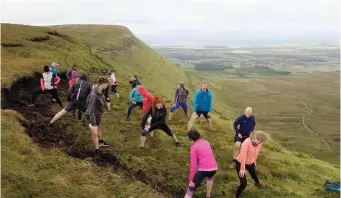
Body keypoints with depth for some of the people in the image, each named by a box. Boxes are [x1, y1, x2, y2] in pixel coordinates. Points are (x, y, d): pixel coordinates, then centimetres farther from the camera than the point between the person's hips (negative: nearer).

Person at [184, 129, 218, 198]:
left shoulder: (194, 147, -2)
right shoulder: (206, 142, 15)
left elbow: (193, 164, -7)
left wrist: (191, 179, -4)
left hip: (204, 170, -6)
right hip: (214, 168, 6)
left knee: (191, 189, 0)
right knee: (210, 177, 42)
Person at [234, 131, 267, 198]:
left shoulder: (259, 143, -15)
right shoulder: (247, 142, -35)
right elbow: (243, 156, -33)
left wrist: (254, 161, 18)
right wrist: (242, 169, -29)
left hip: (250, 162, 7)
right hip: (240, 163, -6)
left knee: (254, 174, 33)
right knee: (243, 183, -11)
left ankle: (258, 183, 68)